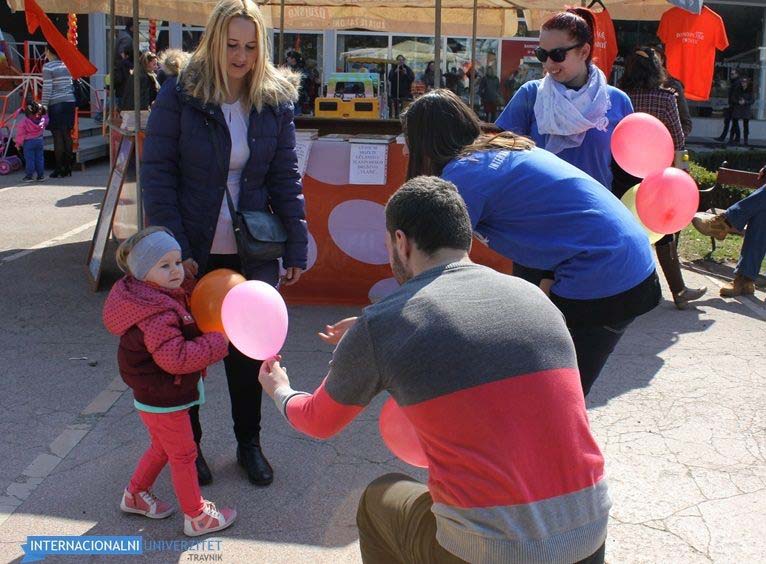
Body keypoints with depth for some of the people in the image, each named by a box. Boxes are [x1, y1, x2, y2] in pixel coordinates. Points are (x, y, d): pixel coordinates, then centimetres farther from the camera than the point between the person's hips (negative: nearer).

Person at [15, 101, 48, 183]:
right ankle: (41, 175, 13)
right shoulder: (42, 119, -5)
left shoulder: (23, 121, -14)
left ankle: (29, 175, 3)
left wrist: (18, 143, -1)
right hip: (39, 140, 4)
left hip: (28, 142, -4)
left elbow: (21, 134, -10)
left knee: (29, 158, 1)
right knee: (39, 158, 10)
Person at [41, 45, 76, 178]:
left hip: (56, 104, -5)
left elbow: (47, 88, -11)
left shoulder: (48, 67, -9)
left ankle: (59, 168, 0)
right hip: (69, 102, 5)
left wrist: (43, 106, -6)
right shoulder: (67, 65, 9)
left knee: (58, 136, -2)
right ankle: (68, 167, 11)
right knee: (67, 135, 8)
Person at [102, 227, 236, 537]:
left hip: (154, 396, 10)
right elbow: (174, 357, -36)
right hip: (163, 401, -10)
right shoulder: (157, 314, -29)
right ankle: (197, 517, 20)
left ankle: (136, 496, 44)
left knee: (162, 447, 28)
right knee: (183, 455, 5)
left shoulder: (162, 298, 4)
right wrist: (217, 342, -27)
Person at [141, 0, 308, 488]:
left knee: (247, 350, 14)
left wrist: (296, 249, -4)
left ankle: (249, 443, 33)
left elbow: (286, 178, 1)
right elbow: (158, 173, -9)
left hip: (250, 254, 2)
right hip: (193, 251, -2)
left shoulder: (276, 100, -1)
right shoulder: (180, 95, -9)